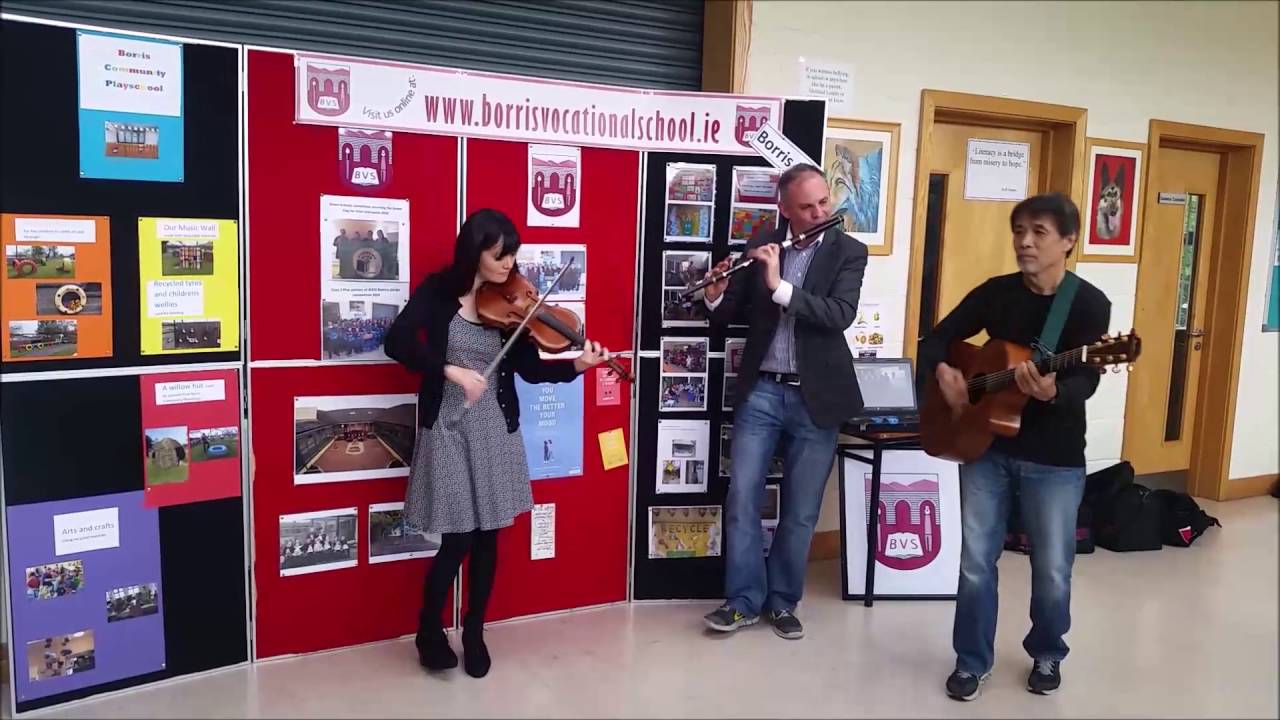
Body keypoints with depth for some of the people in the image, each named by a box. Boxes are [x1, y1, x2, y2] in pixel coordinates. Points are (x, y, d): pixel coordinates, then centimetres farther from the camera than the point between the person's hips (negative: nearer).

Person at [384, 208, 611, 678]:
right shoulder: (439, 291, -5)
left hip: (496, 429, 3)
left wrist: (576, 366, -18)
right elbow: (397, 342, -16)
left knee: (487, 537, 9)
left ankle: (474, 634, 29)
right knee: (457, 540, -3)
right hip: (448, 429, -3)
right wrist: (451, 370, -26)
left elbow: (530, 368, -2)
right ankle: (430, 631, 23)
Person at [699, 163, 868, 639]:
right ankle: (744, 600, 15)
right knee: (742, 500, 1)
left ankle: (783, 601, 24)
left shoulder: (849, 252, -2)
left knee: (801, 511, 7)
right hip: (760, 391, 2)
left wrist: (780, 286, -25)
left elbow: (841, 315, -18)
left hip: (816, 398, -1)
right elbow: (731, 316, 8)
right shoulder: (760, 247, 4)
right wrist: (716, 296, -15)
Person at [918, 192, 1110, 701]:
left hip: (1055, 458, -2)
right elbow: (935, 339, 8)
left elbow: (1085, 382, -19)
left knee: (1052, 571, 8)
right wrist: (943, 372, -13)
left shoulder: (1089, 304, -9)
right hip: (987, 447, 2)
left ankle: (1046, 655, 34)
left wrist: (1052, 393, -40)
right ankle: (972, 662, 22)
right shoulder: (996, 293, 0)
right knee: (975, 561, 5)